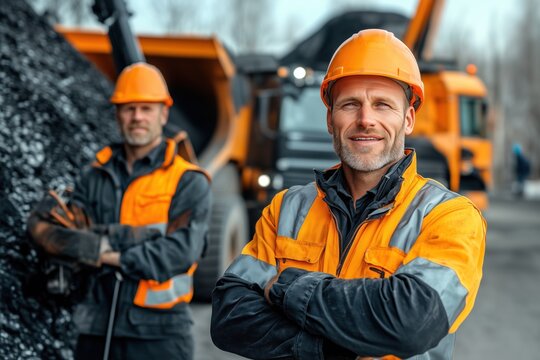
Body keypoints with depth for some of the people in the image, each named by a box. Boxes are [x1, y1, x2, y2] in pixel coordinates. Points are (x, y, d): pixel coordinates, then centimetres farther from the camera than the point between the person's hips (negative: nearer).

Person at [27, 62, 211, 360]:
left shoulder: (188, 182, -2)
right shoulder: (96, 177, 11)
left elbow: (179, 253, -13)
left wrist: (105, 254, -13)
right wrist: (118, 237, -19)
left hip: (159, 334, -4)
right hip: (97, 332, 4)